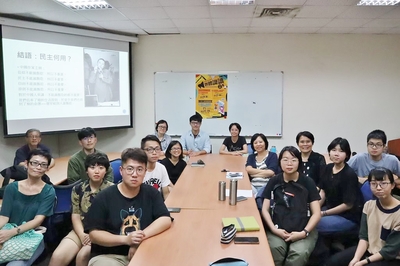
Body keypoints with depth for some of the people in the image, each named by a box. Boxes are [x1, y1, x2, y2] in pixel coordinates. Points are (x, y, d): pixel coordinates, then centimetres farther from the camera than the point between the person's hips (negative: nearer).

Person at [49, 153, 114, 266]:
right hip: (81, 231, 4)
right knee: (57, 256, -19)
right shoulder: (78, 189, 8)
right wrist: (82, 235, -11)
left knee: (82, 256, -29)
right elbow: (75, 215, 5)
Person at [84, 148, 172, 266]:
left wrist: (141, 237, -18)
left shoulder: (151, 193, 2)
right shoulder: (104, 198, -5)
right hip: (108, 255, -2)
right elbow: (94, 234, -7)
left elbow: (165, 220, -6)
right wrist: (125, 239, -19)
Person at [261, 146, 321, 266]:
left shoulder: (308, 182, 4)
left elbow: (316, 213, 3)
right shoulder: (274, 181, 7)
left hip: (303, 231, 0)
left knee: (298, 255, -31)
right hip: (278, 230, 1)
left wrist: (304, 232, -11)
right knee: (274, 250, -31)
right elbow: (265, 209, 7)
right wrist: (273, 229, -9)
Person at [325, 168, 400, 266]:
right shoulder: (369, 205, 0)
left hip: (391, 258, -5)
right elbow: (364, 236, -2)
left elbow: (391, 250, -17)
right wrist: (356, 258, -17)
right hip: (369, 250, 6)